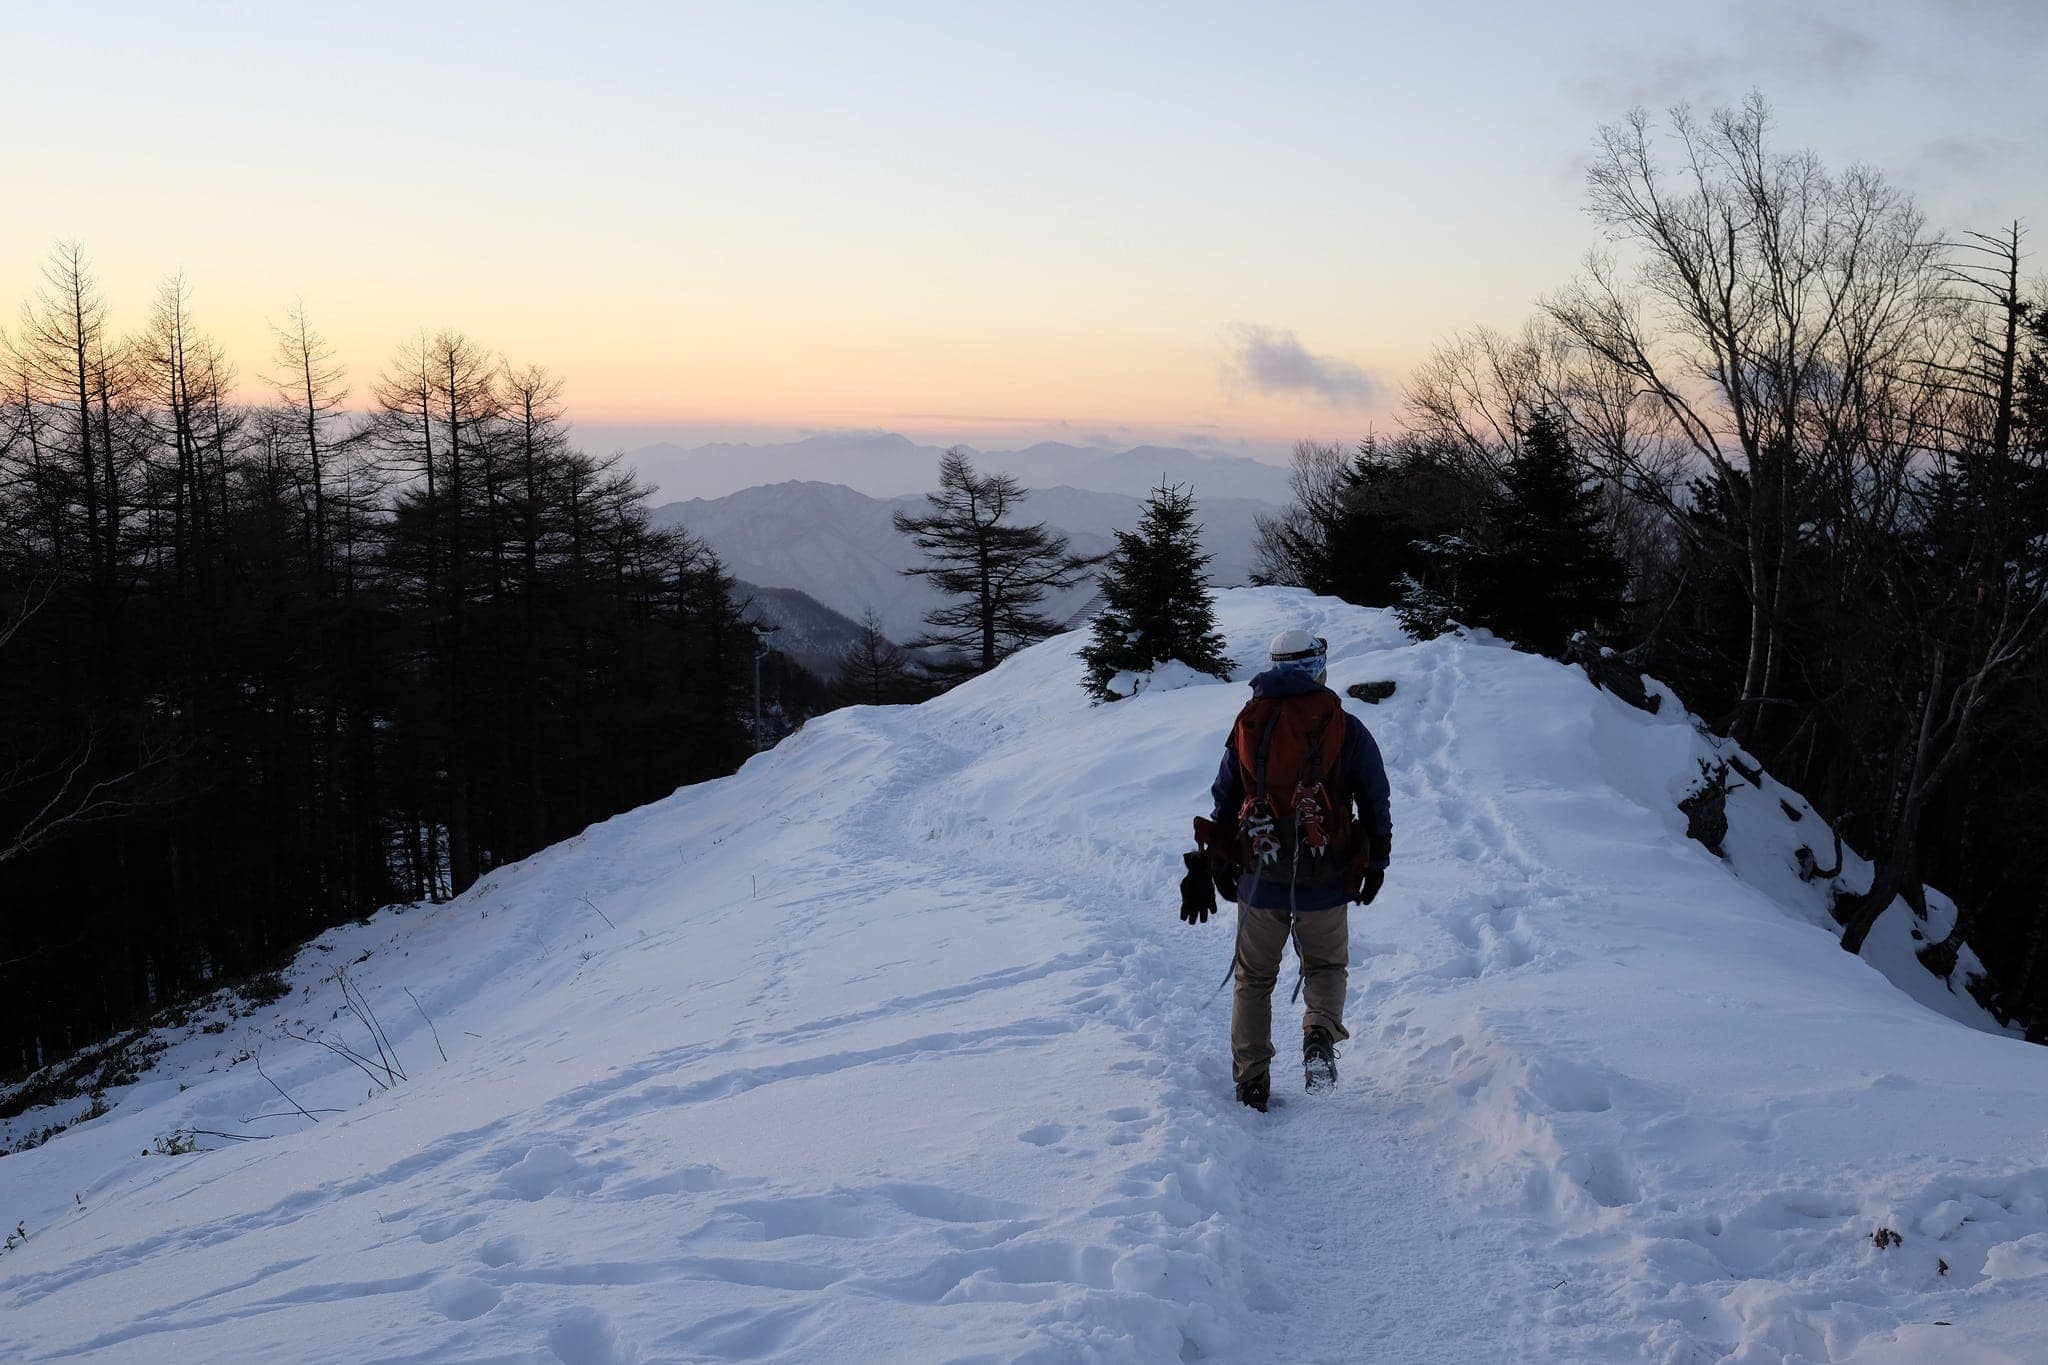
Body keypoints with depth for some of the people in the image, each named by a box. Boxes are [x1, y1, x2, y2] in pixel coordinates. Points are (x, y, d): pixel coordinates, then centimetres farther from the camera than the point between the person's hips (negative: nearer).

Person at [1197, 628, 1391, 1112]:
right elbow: (1375, 801, 1)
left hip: (1259, 878, 1)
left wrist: (1221, 865, 20)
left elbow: (1223, 801, 10)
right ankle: (1321, 1033, -7)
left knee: (1254, 978, 16)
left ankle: (1251, 1079, 11)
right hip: (1325, 879, -1)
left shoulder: (1247, 724, 5)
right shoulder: (1345, 728, -2)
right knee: (1326, 966, 21)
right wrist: (1376, 863, 13)